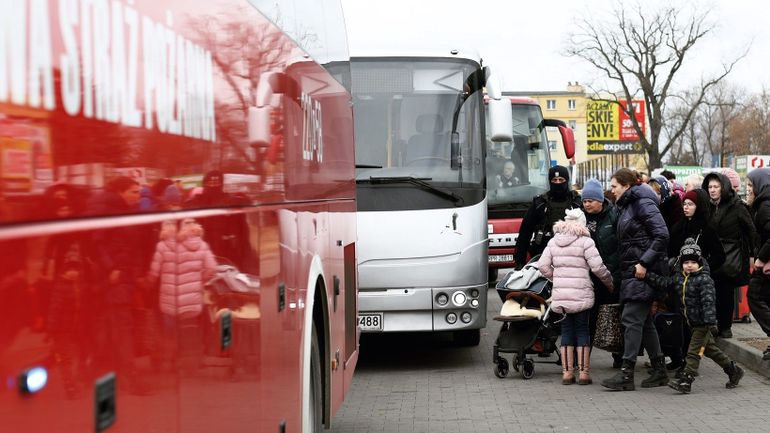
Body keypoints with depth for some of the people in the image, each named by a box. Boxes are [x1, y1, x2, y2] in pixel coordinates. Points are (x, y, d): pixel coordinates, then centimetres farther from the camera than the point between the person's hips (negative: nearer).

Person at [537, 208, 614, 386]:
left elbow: (543, 266, 6)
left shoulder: (553, 242, 9)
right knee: (582, 330, 4)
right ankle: (583, 373, 3)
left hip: (560, 295, 3)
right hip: (581, 294, -3)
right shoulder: (585, 241, -5)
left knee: (566, 331, 9)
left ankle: (567, 372, 8)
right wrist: (610, 283, 6)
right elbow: (598, 267, -9)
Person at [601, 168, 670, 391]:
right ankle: (659, 370, 17)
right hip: (632, 270, 10)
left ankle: (626, 374, -13)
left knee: (631, 318, -12)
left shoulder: (643, 203, -10)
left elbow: (662, 235, -18)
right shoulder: (627, 206, 19)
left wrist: (644, 263, -20)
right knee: (644, 321, 11)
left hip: (644, 271, -10)